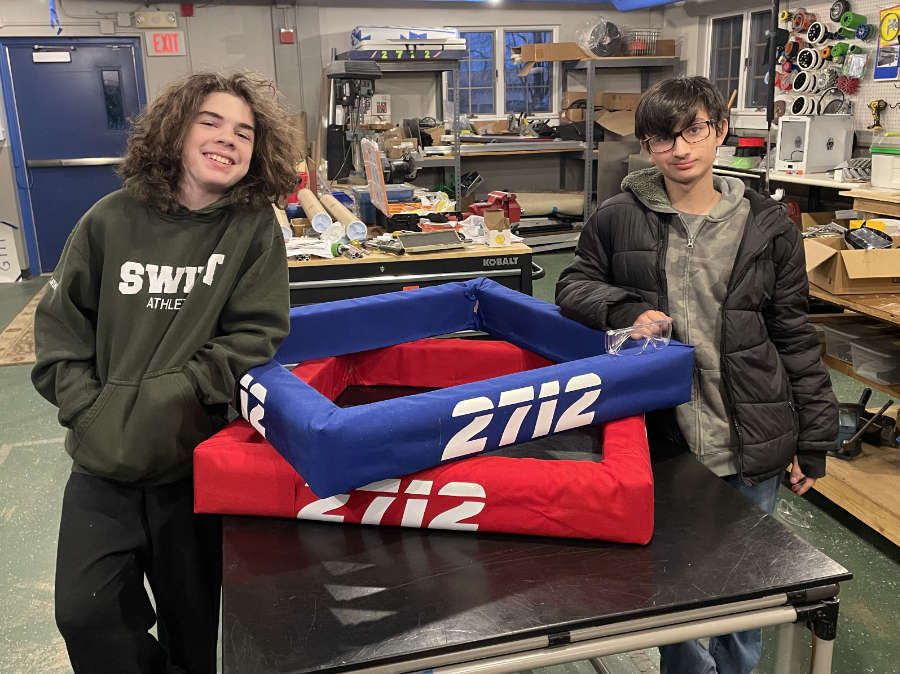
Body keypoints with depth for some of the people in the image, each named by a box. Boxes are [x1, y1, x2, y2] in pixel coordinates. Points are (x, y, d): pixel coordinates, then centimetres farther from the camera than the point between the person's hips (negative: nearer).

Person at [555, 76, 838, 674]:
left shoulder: (767, 226, -2)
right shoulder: (619, 220, -4)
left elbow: (795, 337, 2)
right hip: (660, 441, 0)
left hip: (751, 448, 1)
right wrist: (627, 310, -16)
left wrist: (814, 441, 3)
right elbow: (573, 286, 6)